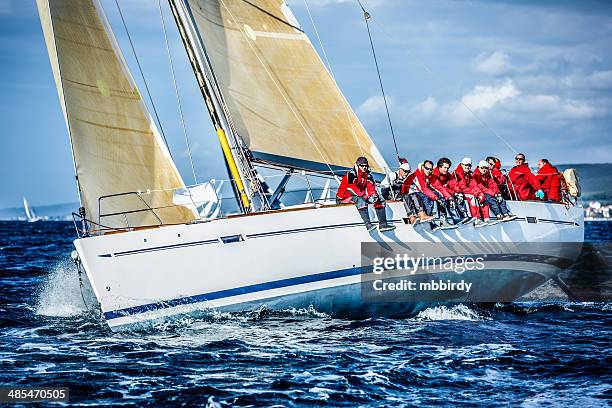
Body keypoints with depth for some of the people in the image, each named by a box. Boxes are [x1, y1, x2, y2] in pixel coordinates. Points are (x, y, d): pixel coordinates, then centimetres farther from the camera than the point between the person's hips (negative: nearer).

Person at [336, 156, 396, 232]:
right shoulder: (351, 174, -18)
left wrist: (373, 195, -22)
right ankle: (368, 224, -46)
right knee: (360, 200, -38)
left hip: (360, 197, 8)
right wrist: (366, 196, -33)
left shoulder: (368, 176, 7)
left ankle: (383, 224, -12)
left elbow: (371, 187, 1)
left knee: (379, 200, -5)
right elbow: (353, 189, -28)